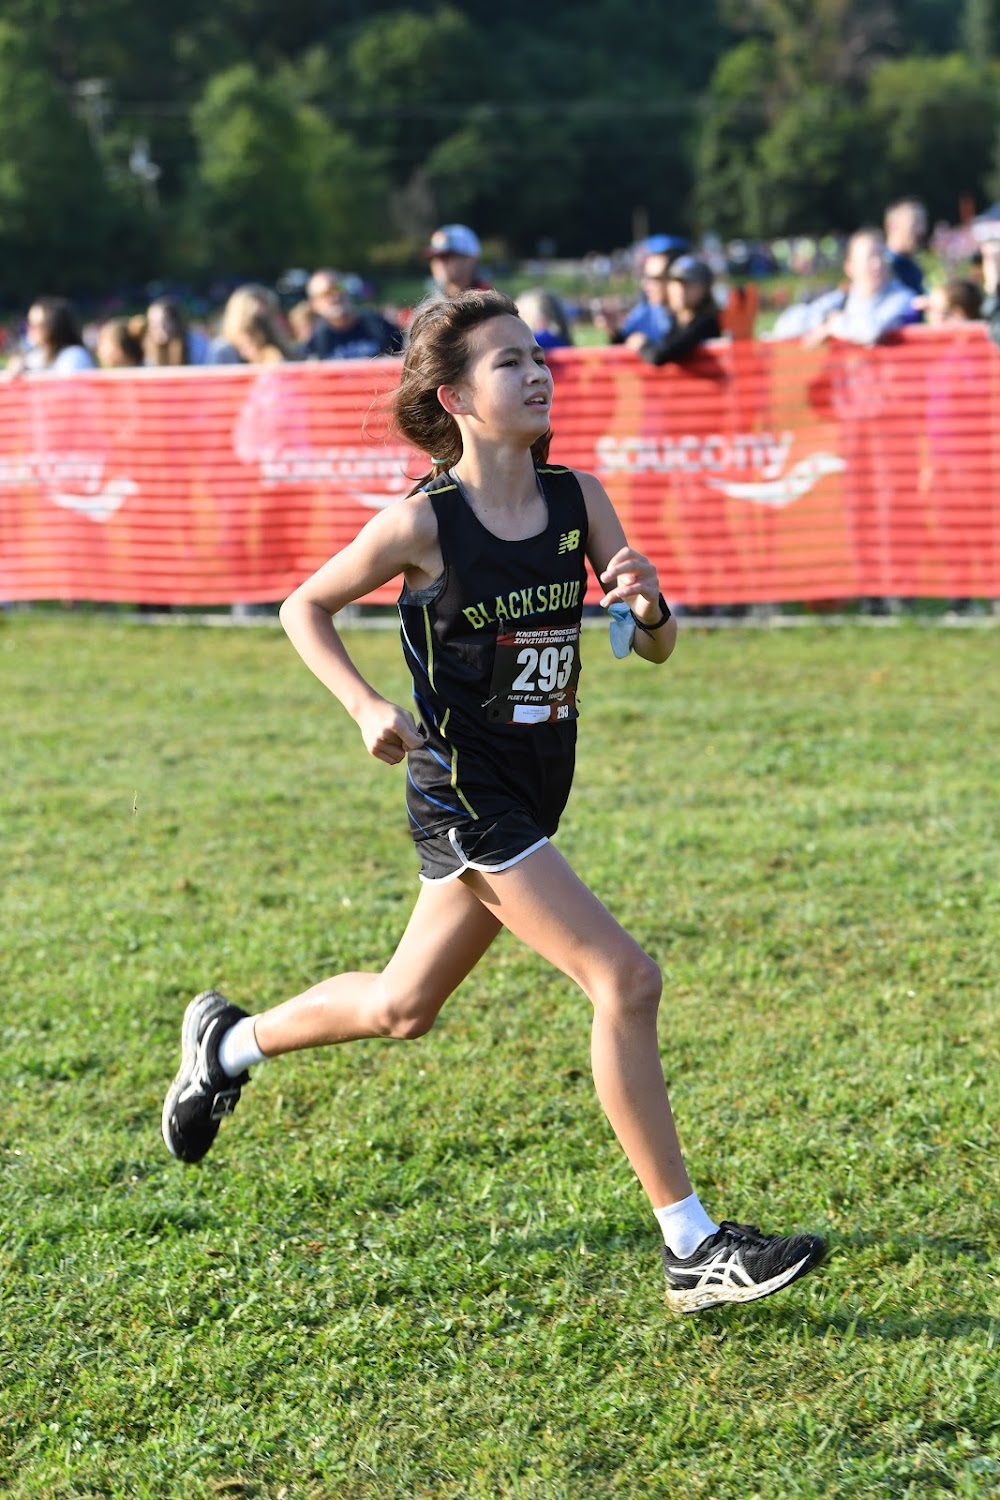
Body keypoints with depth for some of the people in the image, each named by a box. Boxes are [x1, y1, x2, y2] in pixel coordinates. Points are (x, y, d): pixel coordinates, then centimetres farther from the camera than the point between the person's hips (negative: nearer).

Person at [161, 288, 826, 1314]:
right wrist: (368, 707, -12)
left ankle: (227, 1044, 46)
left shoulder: (576, 498, 0)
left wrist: (646, 602, -21)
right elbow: (303, 609, 2)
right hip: (464, 795, -7)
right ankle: (692, 1251, -11)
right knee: (624, 979, -16)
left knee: (402, 1009, 21)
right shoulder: (423, 523, -13)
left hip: (531, 796, 7)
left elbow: (658, 650, 2)